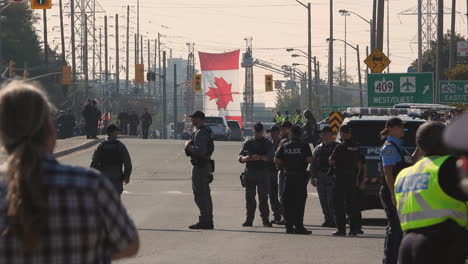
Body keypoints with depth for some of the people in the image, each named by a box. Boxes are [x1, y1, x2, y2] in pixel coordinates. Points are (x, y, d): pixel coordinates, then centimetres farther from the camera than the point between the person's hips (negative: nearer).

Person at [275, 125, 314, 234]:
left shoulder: (284, 146, 4)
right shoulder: (304, 146, -5)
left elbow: (276, 160, -1)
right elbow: (310, 160, -14)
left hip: (288, 176, 3)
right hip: (301, 176, -3)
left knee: (288, 202, 8)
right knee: (300, 202, 0)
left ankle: (289, 226, 8)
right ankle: (299, 226, -3)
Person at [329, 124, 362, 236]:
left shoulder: (340, 147, -14)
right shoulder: (355, 146, 7)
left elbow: (331, 162, -13)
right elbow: (359, 163, 14)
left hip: (341, 176, -6)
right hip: (352, 176, 6)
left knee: (339, 203, -1)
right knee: (352, 203, 10)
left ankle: (341, 228, -4)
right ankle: (354, 229, 10)